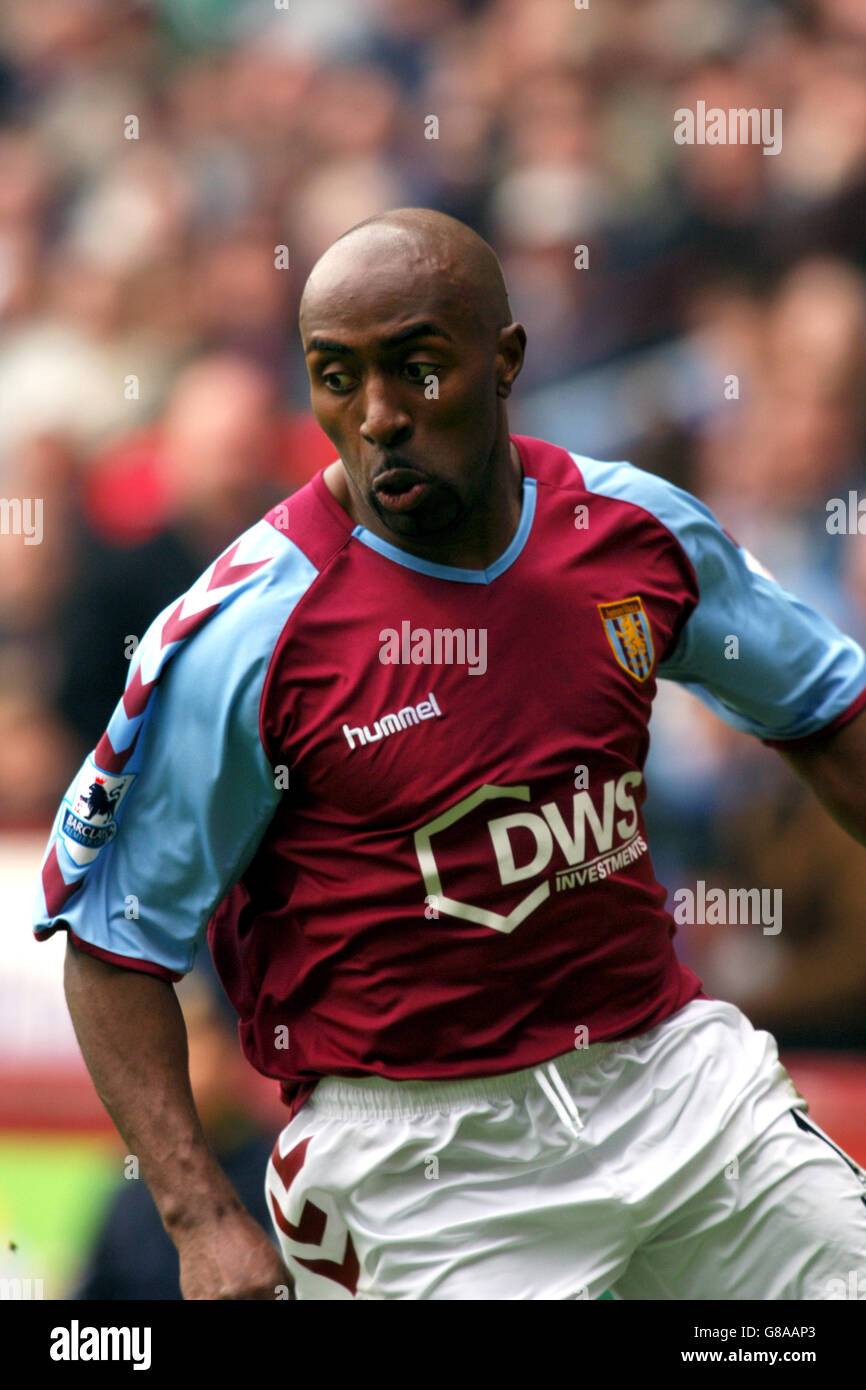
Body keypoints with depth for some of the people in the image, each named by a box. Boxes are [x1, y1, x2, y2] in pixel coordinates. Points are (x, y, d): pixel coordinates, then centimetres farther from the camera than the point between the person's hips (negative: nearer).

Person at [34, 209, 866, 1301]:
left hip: (676, 1078, 5)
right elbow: (114, 936, -8)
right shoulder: (247, 631, -14)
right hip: (418, 1154, -4)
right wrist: (202, 1219, -16)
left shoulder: (639, 530, 0)